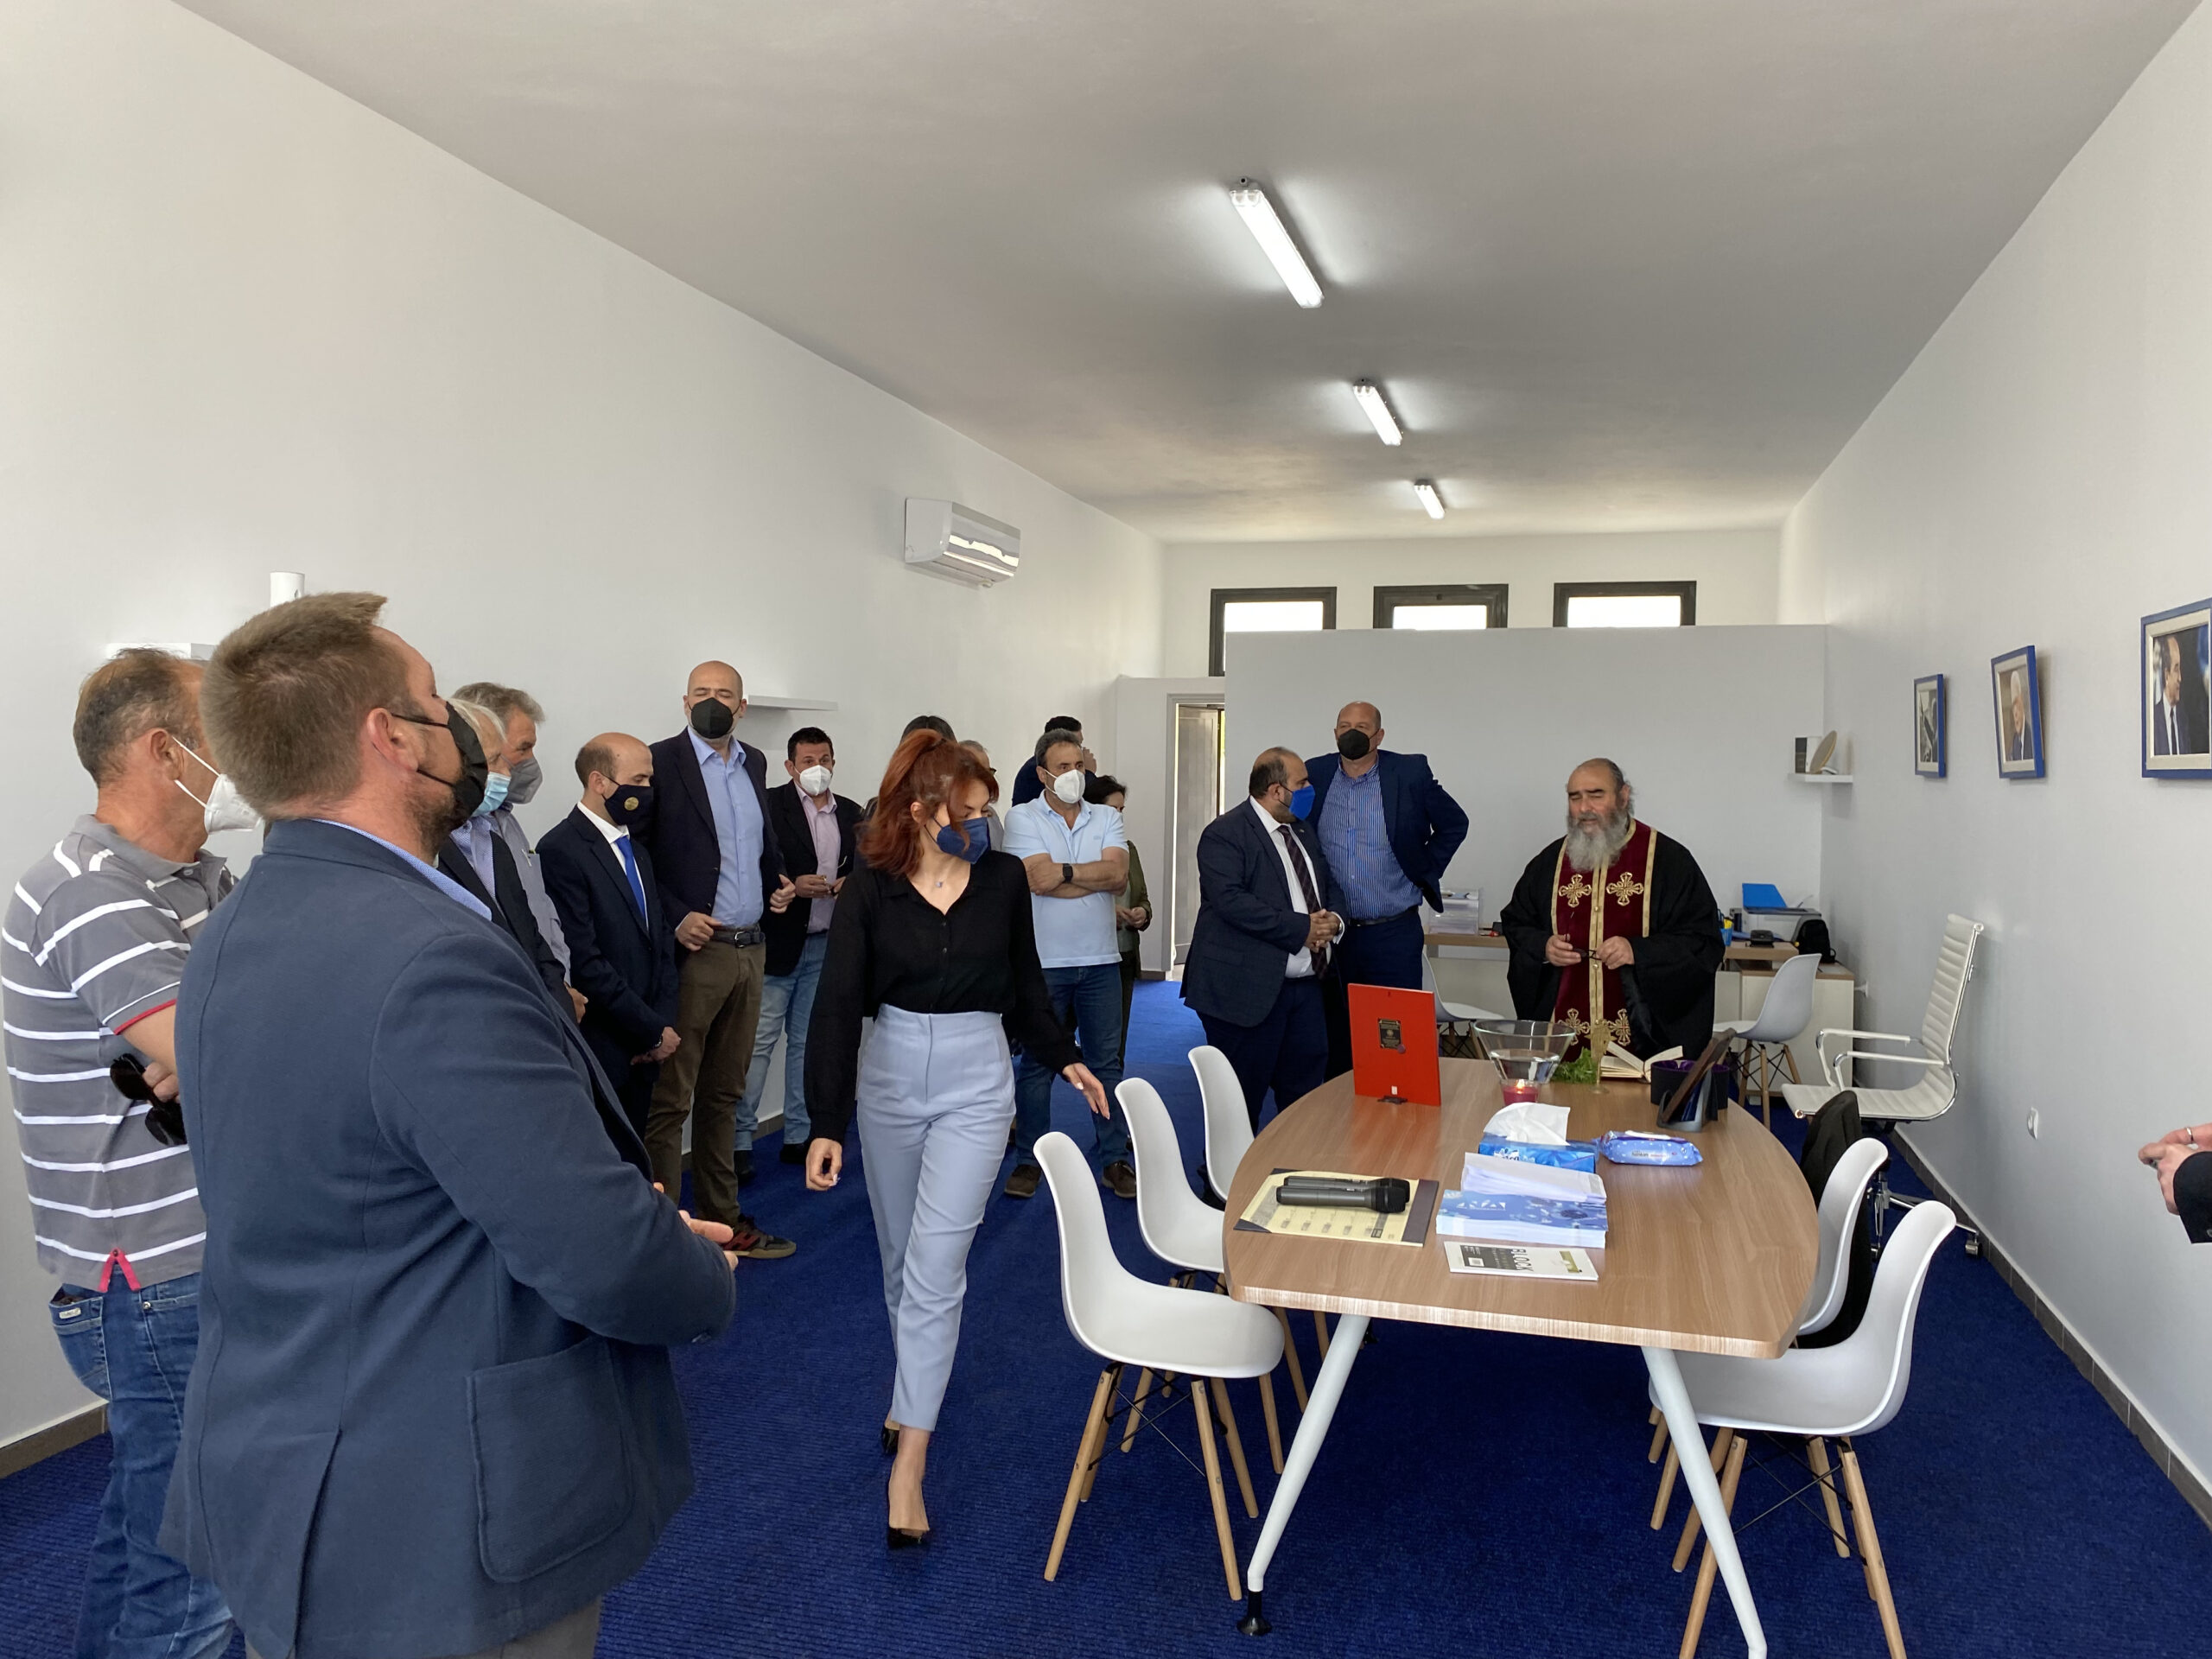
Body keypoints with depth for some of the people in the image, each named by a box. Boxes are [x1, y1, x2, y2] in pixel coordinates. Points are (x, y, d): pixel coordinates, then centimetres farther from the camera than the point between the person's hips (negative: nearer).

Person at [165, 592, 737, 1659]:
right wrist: (707, 1280, -5)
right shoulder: (433, 962, -28)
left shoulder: (230, 939, 3)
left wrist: (644, 1227, 6)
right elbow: (606, 1263, -28)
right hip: (444, 1536, -8)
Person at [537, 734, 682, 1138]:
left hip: (643, 1051, 7)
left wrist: (665, 1022, 0)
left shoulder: (638, 849, 14)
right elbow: (585, 961, -18)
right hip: (600, 1049, -7)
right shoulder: (561, 851, -14)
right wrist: (654, 1031, -12)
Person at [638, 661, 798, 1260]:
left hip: (750, 951, 7)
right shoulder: (660, 761, -8)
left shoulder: (754, 763, 12)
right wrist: (674, 919, -19)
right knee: (670, 1100, 0)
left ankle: (722, 1220, 28)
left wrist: (778, 878, 8)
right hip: (693, 950, -7)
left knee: (724, 1095, 17)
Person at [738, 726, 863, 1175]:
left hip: (827, 945, 5)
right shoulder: (770, 805, -6)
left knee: (806, 1041, 13)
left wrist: (850, 884, -3)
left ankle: (798, 1135, 21)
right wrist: (793, 886, -20)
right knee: (759, 1041, -5)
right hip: (778, 941, -5)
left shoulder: (850, 813, 10)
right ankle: (739, 1141, 2)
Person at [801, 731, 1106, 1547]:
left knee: (936, 1268, -7)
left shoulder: (1004, 878, -5)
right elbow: (838, 1005, -12)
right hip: (889, 1077, 1)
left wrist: (1064, 1057, 17)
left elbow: (1024, 980, 10)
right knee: (900, 1260, 17)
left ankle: (908, 1466, -1)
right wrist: (826, 1122, -17)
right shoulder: (870, 889, -9)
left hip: (976, 1082, -1)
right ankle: (917, 1386, 43)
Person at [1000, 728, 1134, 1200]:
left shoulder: (1106, 818, 8)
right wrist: (1095, 876, -8)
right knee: (1037, 1064, 7)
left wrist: (1063, 872, -13)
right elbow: (1039, 880, -16)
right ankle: (1029, 1161, 19)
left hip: (1100, 961, 3)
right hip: (1043, 962, -2)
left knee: (1107, 1063, 8)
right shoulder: (1023, 818, -1)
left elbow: (1119, 875, -9)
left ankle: (1115, 1160, 18)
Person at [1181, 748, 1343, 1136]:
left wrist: (1333, 919, -3)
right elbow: (1231, 900, -22)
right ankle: (1230, 1165, 18)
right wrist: (1302, 928, -21)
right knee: (1242, 1094, 3)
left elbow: (1330, 884, 21)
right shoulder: (1224, 835, -11)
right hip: (1249, 988, -8)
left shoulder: (1302, 830, 16)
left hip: (1305, 983, 8)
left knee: (1306, 1090, 12)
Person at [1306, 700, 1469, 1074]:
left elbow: (1454, 824, 8)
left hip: (1393, 934, -2)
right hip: (1332, 934, 2)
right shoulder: (1314, 775, 2)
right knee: (1335, 1039, 9)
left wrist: (1424, 872, 2)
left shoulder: (1411, 774, -4)